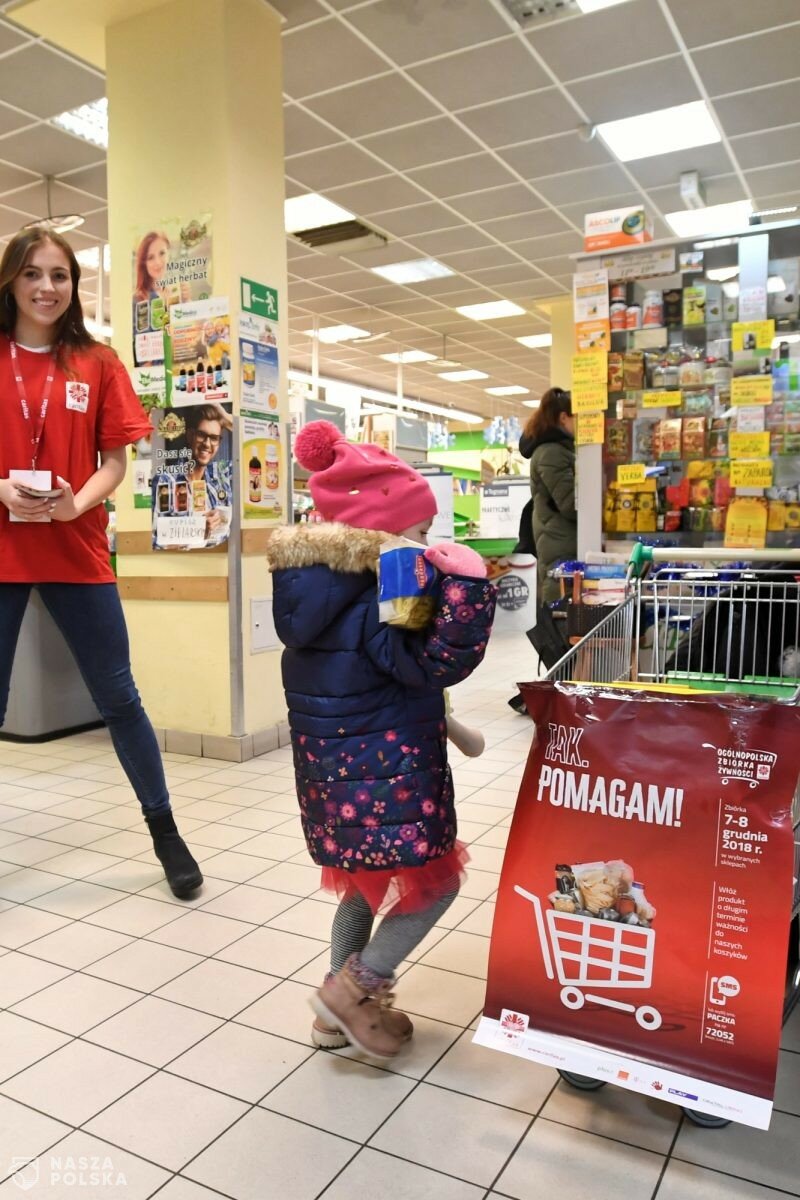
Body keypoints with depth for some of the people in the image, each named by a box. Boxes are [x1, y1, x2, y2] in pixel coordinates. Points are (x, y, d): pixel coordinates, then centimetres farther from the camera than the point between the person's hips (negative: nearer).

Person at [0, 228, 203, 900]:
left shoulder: (97, 364, 5)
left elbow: (114, 462, 3)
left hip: (77, 551, 0)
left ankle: (166, 833, 21)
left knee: (119, 698, 5)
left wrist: (76, 503, -15)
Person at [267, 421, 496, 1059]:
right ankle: (351, 990, 17)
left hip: (335, 770, 9)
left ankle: (340, 1011, 37)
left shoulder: (325, 590, 4)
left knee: (365, 885, 25)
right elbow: (437, 664, -25)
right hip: (383, 779, -9)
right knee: (435, 883, 9)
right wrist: (465, 584, -31)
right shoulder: (373, 604, -23)